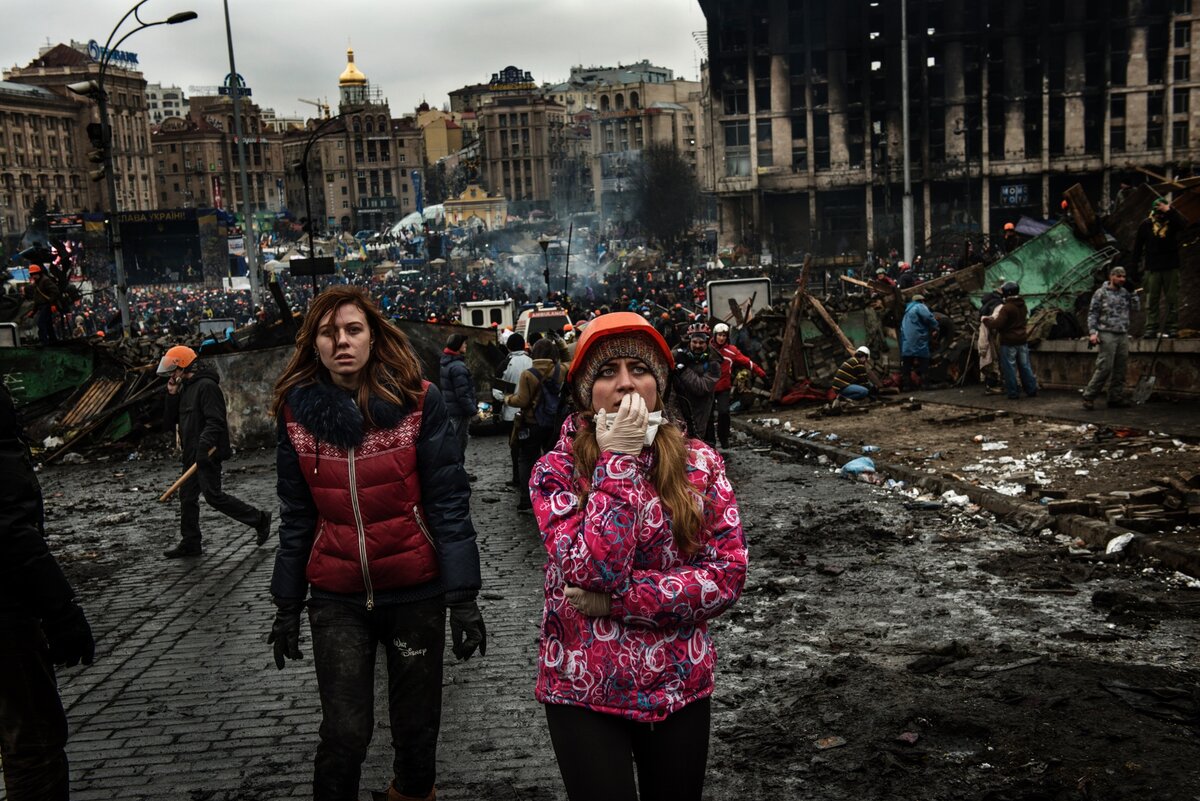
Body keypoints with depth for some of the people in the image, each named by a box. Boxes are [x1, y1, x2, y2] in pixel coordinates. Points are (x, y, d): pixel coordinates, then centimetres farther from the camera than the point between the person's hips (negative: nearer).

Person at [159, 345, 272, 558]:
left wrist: (203, 448, -28)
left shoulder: (207, 386, -13)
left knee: (213, 495, -11)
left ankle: (259, 519, -2)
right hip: (192, 454, 10)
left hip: (207, 454, -10)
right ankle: (190, 543, 18)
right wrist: (172, 395, 8)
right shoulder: (186, 388, 18)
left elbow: (215, 421, -21)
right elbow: (172, 420, 19)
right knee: (187, 496, 10)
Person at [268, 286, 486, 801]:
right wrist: (286, 606, 8)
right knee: (344, 732, -2)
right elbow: (296, 517, 7)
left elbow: (448, 503, -9)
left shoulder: (418, 401, -9)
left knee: (415, 723, 13)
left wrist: (463, 598, -13)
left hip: (416, 592, -1)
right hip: (336, 598, 1)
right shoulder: (298, 411, 0)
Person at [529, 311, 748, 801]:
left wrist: (617, 599, -17)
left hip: (679, 687, 3)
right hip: (583, 691, -2)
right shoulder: (557, 469, -9)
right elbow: (593, 571, -22)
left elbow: (728, 574, -10)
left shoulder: (699, 463, -4)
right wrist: (617, 462, -21)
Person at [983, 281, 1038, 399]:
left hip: (1009, 342, -7)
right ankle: (1032, 390, 16)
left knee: (1009, 368, 1)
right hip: (1022, 341, 7)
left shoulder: (1006, 308, -18)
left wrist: (986, 320, -6)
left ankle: (1013, 393, 3)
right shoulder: (1023, 306, 7)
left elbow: (997, 324, -23)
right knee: (1025, 366, 13)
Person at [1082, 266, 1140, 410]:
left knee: (1120, 368, 4)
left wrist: (1133, 294, 4)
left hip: (1123, 335, 6)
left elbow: (1134, 309, 11)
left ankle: (1116, 397, 11)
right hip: (1107, 334, -5)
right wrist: (1092, 332, -13)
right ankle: (1089, 397, -6)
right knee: (1105, 367, -11)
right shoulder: (1101, 293, 0)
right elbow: (1092, 313, -3)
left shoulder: (1125, 293, 15)